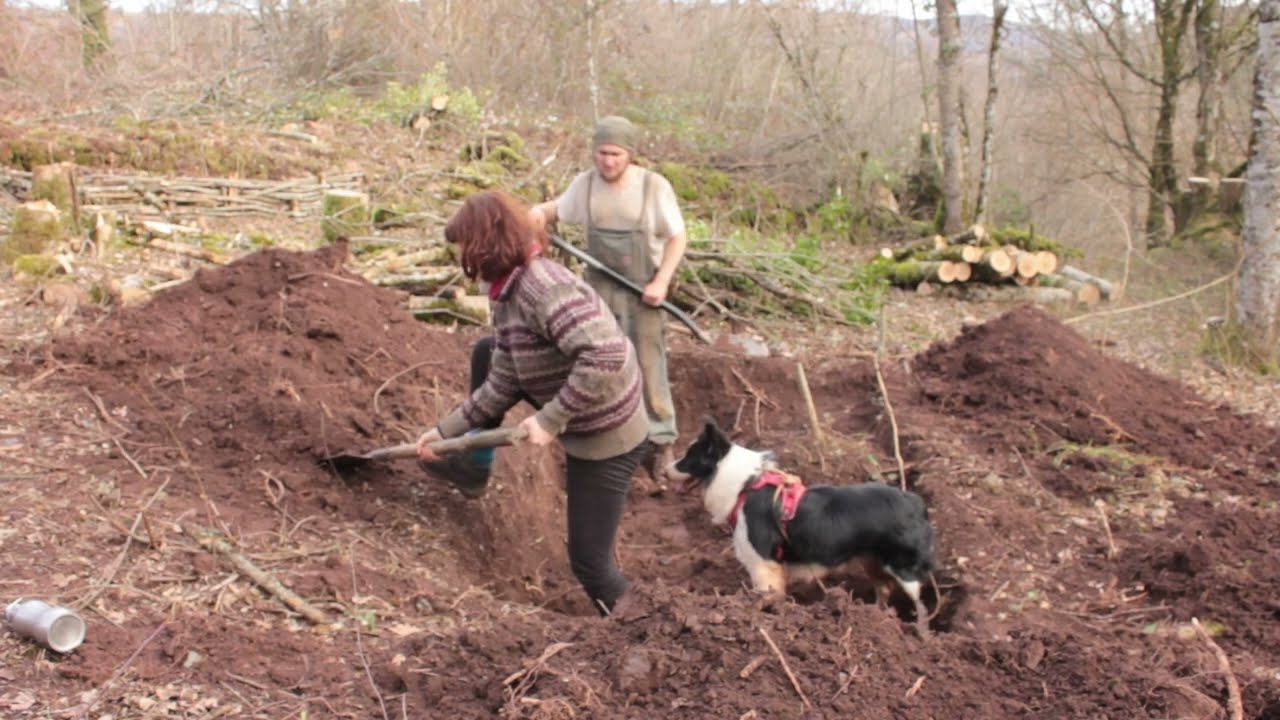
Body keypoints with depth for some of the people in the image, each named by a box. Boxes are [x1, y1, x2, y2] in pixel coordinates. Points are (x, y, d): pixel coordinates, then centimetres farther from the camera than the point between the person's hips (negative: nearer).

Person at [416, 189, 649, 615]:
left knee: (589, 560, -1)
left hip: (605, 438, -10)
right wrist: (446, 431, 8)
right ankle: (474, 469, 36)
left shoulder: (543, 286, -30)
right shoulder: (510, 294, 1)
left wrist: (550, 420, -34)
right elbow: (502, 385, 6)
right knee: (486, 354, 22)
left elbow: (606, 356, -41)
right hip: (583, 422, 10)